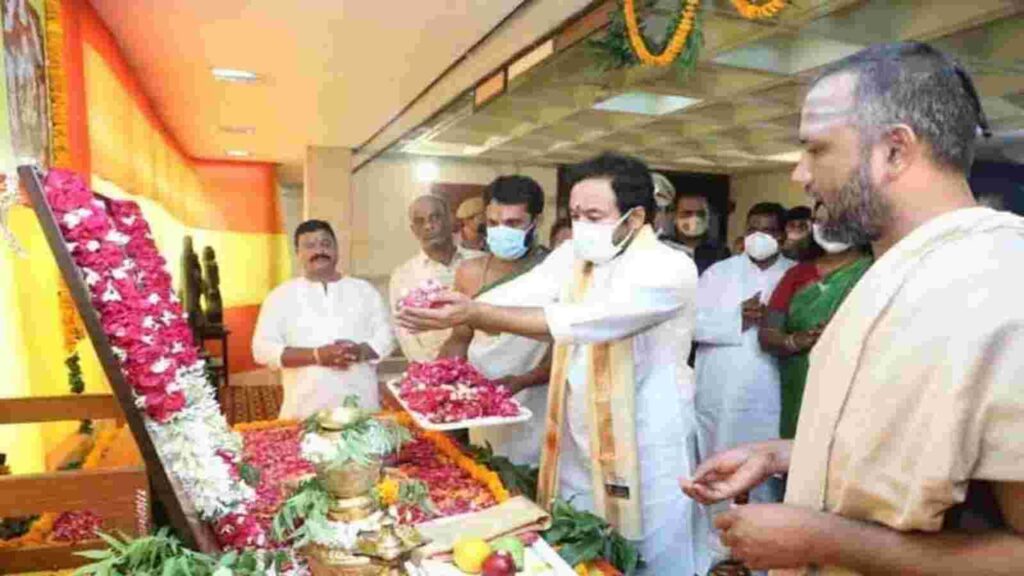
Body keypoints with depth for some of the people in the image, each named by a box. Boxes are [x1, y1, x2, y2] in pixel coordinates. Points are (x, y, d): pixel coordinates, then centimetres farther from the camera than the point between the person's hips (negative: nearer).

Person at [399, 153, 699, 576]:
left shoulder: (669, 269, -18)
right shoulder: (572, 256, 4)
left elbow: (581, 321, -31)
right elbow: (519, 293, -10)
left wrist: (476, 314, -35)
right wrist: (452, 316, -29)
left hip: (645, 454, -5)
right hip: (577, 449, 6)